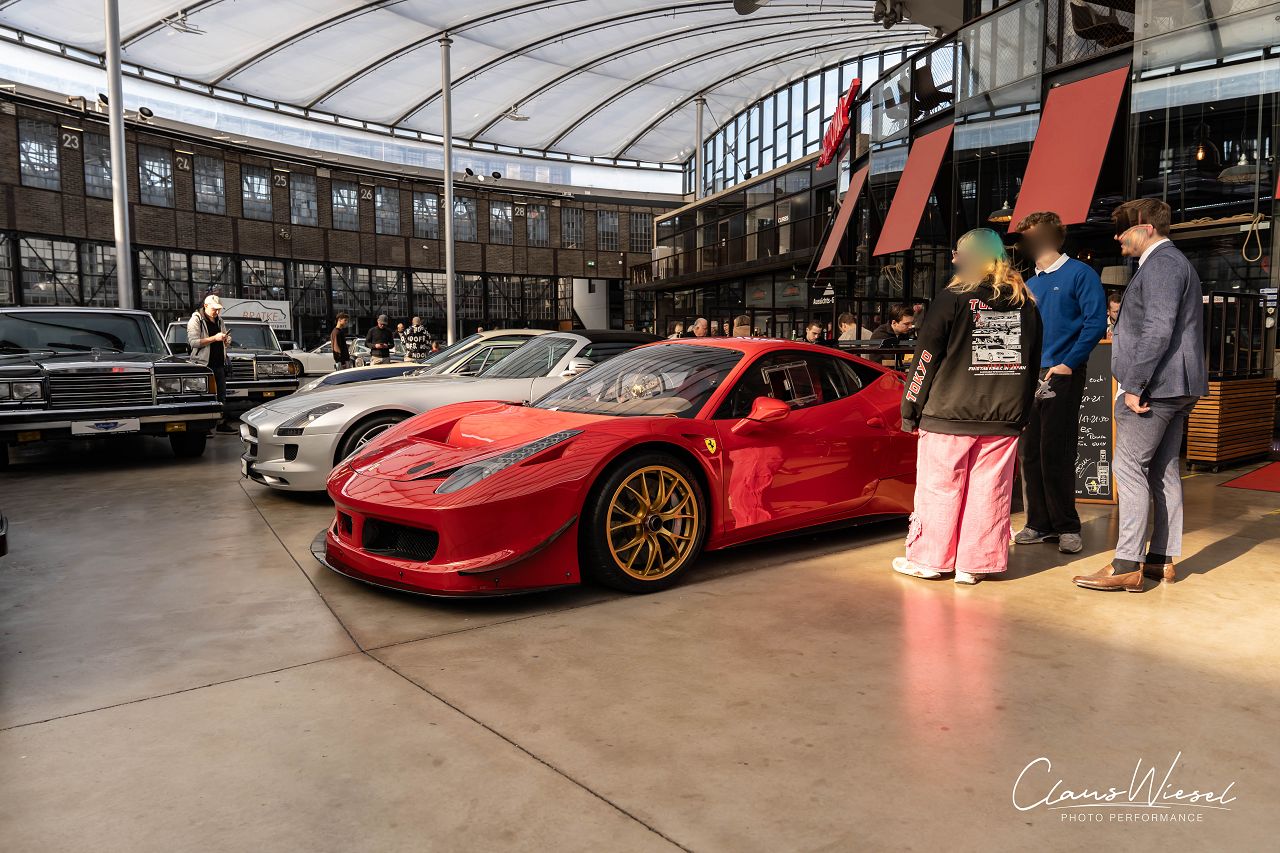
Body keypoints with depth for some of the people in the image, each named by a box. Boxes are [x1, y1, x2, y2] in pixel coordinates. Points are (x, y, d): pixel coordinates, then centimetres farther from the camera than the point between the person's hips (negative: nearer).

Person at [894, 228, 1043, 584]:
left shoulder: (952, 298, -6)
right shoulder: (1025, 304, 11)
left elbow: (927, 358, -7)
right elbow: (1033, 363, 16)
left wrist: (911, 409, 0)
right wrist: (1021, 413, 22)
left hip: (949, 415, -4)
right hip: (1004, 419, 5)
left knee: (939, 488, 6)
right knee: (989, 492, 8)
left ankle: (928, 559, 15)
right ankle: (974, 563, 14)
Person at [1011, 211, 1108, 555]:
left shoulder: (1079, 274, -2)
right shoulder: (1029, 285, 17)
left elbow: (1096, 323, -11)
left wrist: (1068, 364, -14)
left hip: (1061, 377, -6)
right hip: (1029, 378, 6)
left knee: (1056, 455, -6)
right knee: (1030, 454, 6)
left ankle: (1066, 526, 7)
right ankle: (1039, 523, 16)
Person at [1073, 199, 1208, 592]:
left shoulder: (1161, 263, -12)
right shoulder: (1176, 263, 22)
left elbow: (1157, 330, -22)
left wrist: (1133, 385, -21)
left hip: (1153, 384, -11)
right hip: (1176, 387, 11)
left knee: (1130, 468, -9)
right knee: (1163, 470, 12)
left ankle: (1127, 565, -8)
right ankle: (1162, 558, 18)